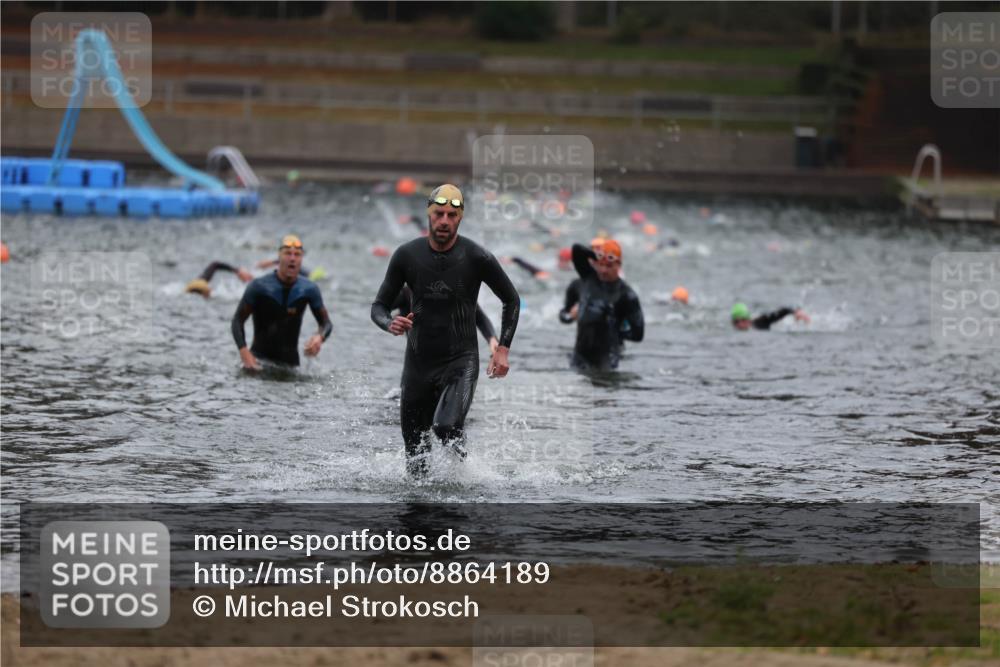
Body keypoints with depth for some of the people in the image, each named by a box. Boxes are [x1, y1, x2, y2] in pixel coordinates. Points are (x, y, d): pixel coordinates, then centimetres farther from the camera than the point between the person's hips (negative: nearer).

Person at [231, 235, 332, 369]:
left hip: (290, 360, 3)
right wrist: (243, 351, -21)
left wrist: (319, 338, -17)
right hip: (260, 357, -3)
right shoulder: (259, 287, -10)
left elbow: (326, 323, 7)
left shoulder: (309, 290, -2)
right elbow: (238, 320, -6)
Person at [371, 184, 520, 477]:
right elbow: (379, 306, 4)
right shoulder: (407, 255, -3)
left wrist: (503, 349, -1)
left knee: (447, 426, -27)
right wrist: (390, 324, -20)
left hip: (460, 361, -3)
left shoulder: (476, 258, -8)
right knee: (416, 462, 7)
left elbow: (511, 300, 6)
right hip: (418, 363, 3)